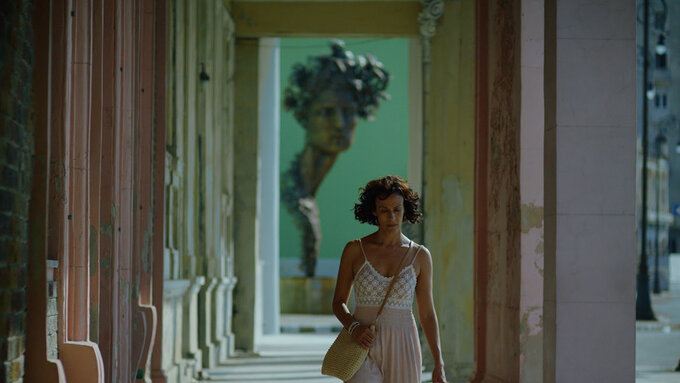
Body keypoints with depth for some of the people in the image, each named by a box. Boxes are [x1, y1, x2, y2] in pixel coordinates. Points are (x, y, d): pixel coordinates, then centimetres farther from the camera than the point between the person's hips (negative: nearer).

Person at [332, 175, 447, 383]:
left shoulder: (420, 256, 4)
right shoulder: (355, 250, 2)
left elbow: (427, 313, 7)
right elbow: (338, 302, 9)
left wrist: (439, 365, 2)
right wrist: (354, 327, -12)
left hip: (402, 350, 1)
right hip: (363, 349, -1)